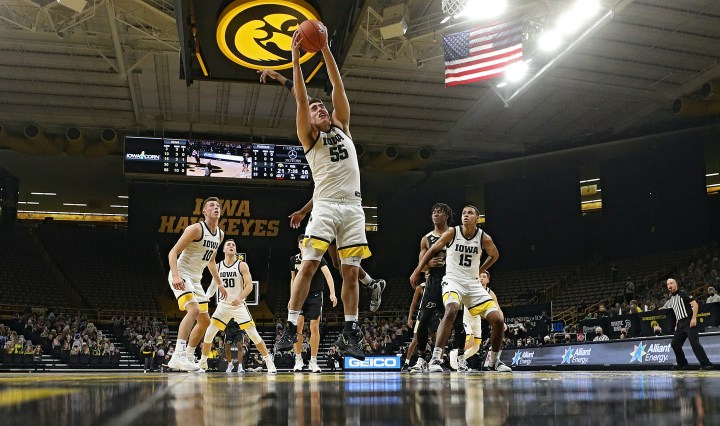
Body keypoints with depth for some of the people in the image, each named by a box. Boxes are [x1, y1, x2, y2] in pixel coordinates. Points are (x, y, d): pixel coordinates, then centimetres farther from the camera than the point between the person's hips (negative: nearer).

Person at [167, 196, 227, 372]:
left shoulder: (220, 234, 9)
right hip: (181, 275, -9)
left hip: (195, 279, 9)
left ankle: (189, 358, 25)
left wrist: (219, 284, 24)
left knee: (205, 321, 11)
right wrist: (176, 275, -33)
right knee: (194, 310, -30)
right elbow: (173, 252, -19)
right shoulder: (196, 229, -15)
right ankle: (178, 356, -32)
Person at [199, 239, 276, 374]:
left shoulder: (242, 265, -7)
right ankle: (202, 363, 18)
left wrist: (240, 298, -30)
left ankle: (269, 362, 3)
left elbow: (249, 285, -13)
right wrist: (206, 297, -7)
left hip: (239, 306, -3)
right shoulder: (218, 266, 4)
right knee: (209, 335, -2)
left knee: (254, 335, -7)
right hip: (223, 305, 3)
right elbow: (214, 285, 12)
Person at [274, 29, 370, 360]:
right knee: (308, 265, -12)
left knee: (351, 271, 1)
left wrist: (326, 50, 9)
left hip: (353, 206, 3)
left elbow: (339, 88, 12)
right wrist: (296, 56, -3)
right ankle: (290, 327, -8)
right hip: (325, 205, -3)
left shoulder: (342, 127, 20)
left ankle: (349, 334, 6)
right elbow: (300, 98, 0)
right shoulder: (309, 137, 10)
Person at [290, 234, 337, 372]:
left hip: (315, 296, -2)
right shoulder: (294, 260, 2)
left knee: (314, 327, -3)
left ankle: (313, 361, 6)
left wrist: (332, 293, -36)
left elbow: (328, 275, -23)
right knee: (298, 325, -10)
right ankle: (298, 359, 1)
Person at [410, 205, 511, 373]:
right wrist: (417, 271, 5)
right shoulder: (451, 233, -8)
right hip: (453, 281, -3)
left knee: (498, 320, -5)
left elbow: (495, 255, 18)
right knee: (451, 310, -35)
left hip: (473, 284, 3)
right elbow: (432, 251, 4)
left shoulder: (484, 238, -4)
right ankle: (435, 359, -33)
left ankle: (494, 361, 18)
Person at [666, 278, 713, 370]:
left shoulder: (683, 293, -6)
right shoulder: (671, 298, 16)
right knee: (675, 344, 6)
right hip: (680, 324, 8)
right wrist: (677, 324, 20)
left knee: (694, 343, -18)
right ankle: (682, 364, 18)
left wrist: (694, 318, -20)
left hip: (689, 322, -8)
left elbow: (695, 304, -13)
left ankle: (706, 364, -16)